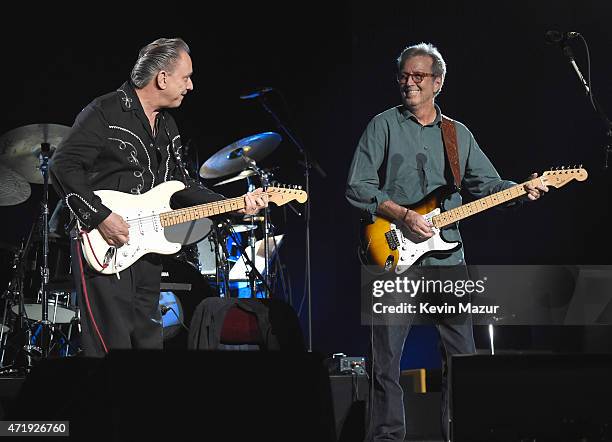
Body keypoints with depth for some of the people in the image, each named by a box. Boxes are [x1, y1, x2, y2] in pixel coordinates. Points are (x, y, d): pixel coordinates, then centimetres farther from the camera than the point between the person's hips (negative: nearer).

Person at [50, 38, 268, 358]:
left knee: (148, 341, 11)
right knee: (111, 344, -11)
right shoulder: (106, 113, -10)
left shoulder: (167, 126, 17)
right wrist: (99, 216, -22)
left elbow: (181, 185, 20)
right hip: (104, 248, -8)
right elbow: (64, 165, -15)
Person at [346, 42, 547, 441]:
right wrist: (403, 216, -15)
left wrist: (522, 190, -6)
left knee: (462, 354, 4)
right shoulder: (384, 125, 2)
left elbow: (488, 184, 15)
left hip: (446, 257, 4)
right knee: (386, 359, -2)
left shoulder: (459, 134, 15)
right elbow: (357, 187, -4)